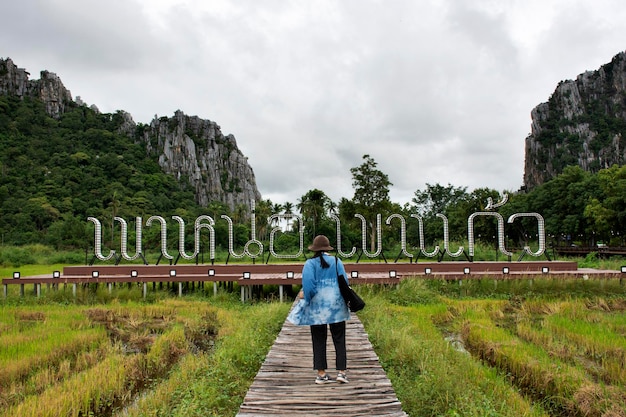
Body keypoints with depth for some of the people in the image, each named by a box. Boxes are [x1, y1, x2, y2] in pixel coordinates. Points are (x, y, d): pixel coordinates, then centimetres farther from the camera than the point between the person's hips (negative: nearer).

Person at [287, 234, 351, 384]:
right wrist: (342, 298, 13)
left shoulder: (310, 263, -5)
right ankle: (341, 372, 6)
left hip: (317, 306, -1)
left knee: (319, 341, 8)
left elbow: (308, 283, -16)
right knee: (339, 340, 10)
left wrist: (305, 296, 1)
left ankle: (321, 374, 11)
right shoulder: (336, 261, 1)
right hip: (336, 305, 1)